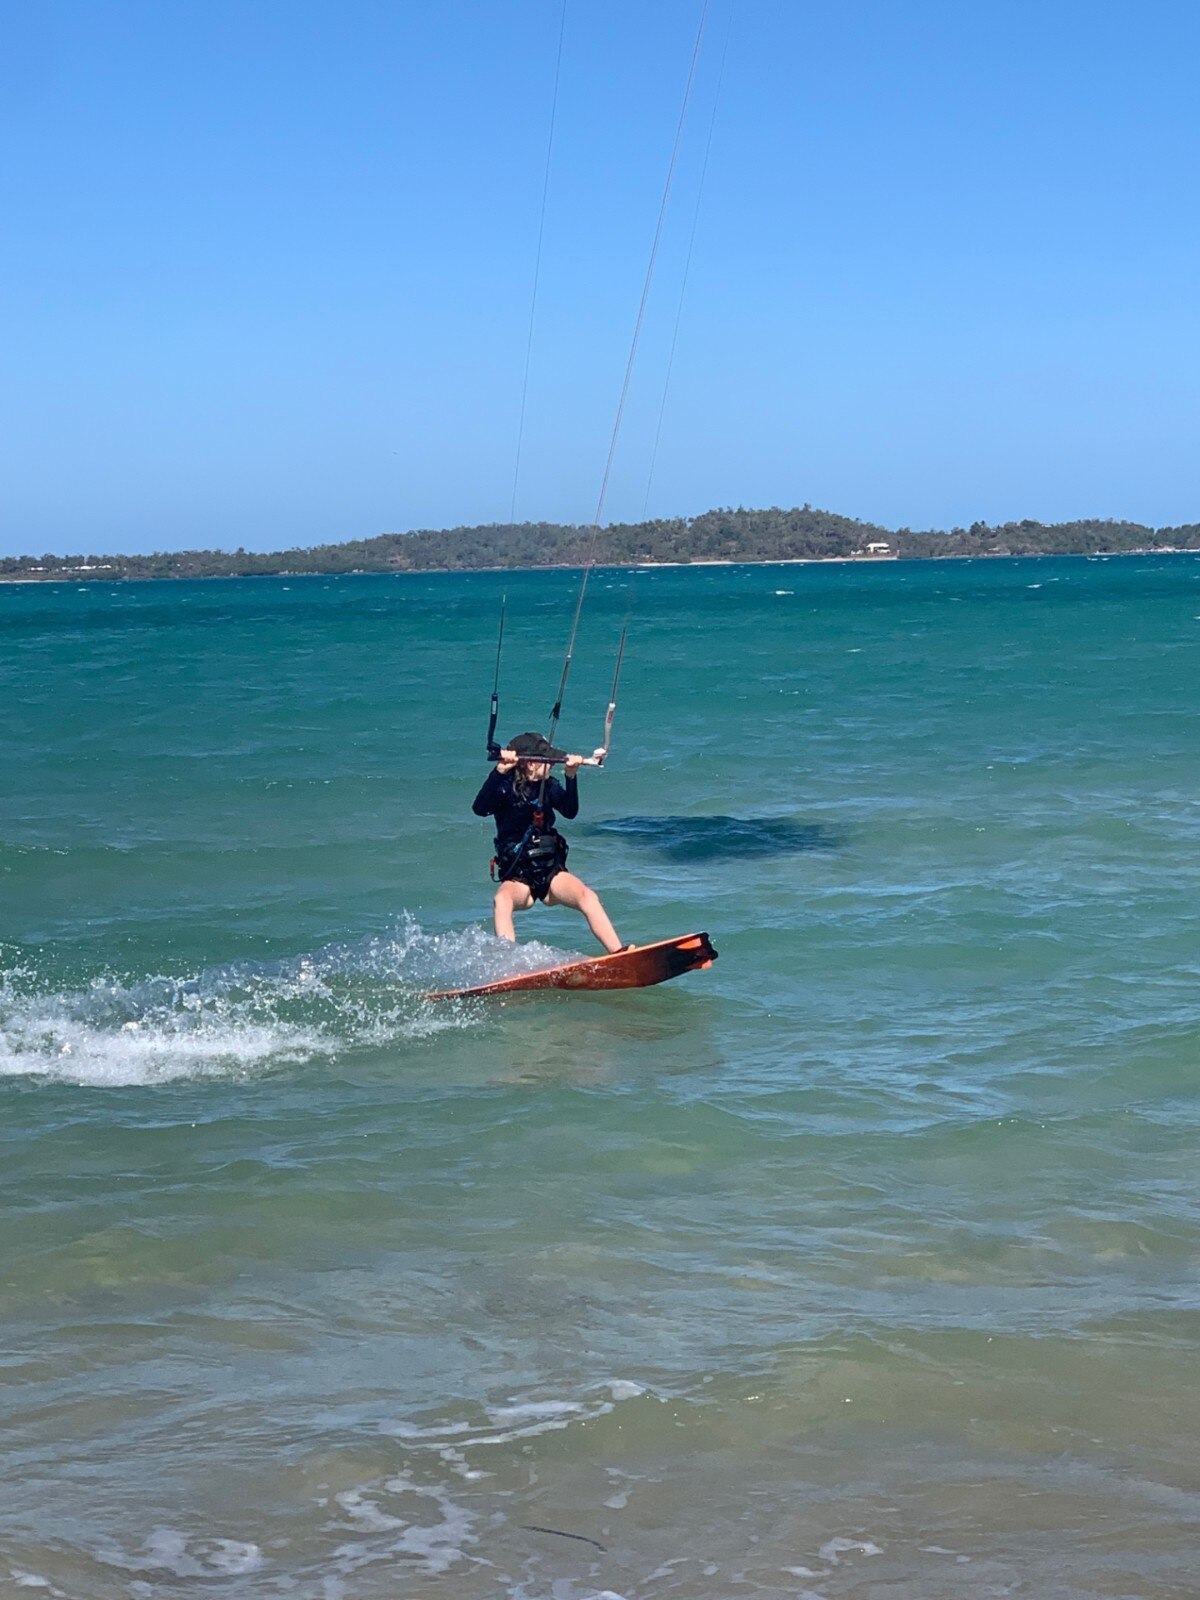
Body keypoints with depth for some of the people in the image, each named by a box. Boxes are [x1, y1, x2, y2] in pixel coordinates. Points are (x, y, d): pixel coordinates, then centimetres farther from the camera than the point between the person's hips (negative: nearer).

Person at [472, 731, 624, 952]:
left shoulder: (549, 786, 8)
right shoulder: (505, 789, -3)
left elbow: (570, 812, -9)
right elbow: (480, 809, -23)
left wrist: (571, 777, -24)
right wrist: (499, 771, -35)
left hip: (552, 871, 3)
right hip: (517, 878, -3)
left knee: (588, 897, -25)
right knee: (502, 901, -35)